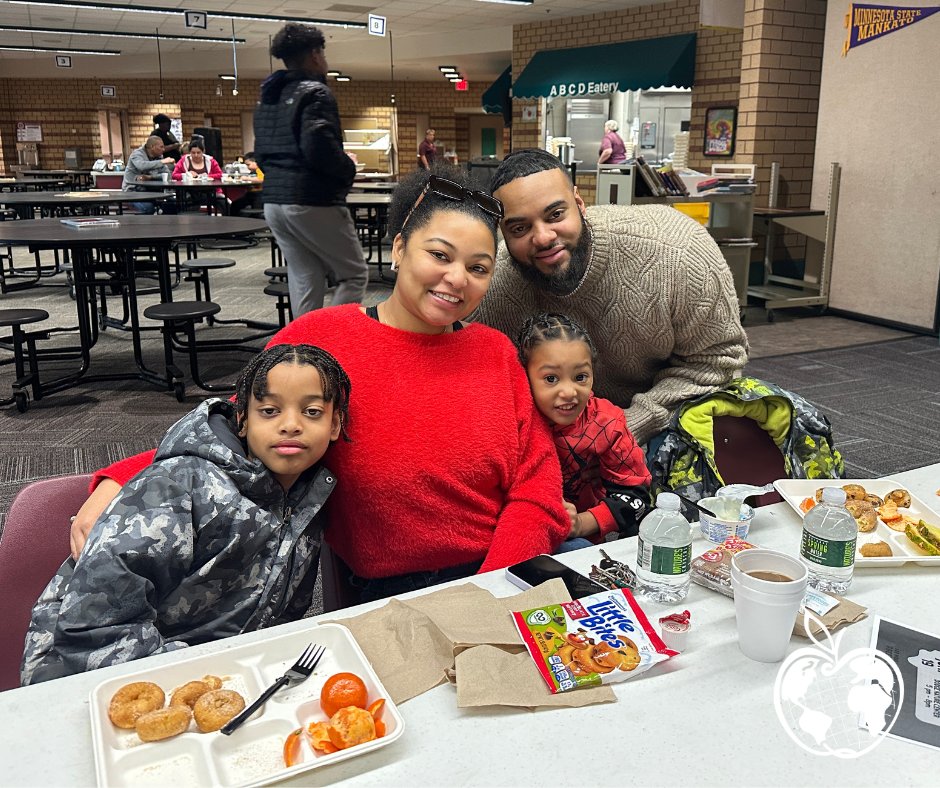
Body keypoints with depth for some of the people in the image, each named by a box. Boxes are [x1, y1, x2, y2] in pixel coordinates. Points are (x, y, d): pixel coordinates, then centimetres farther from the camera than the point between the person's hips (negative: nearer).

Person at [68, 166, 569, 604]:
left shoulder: (496, 352, 8)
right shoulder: (320, 339, -1)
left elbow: (536, 489, 4)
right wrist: (119, 483, -10)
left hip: (508, 576, 4)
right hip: (387, 597, -3)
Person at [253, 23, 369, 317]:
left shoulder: (267, 98, 17)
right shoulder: (314, 93, -10)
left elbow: (261, 153, 20)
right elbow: (319, 147, -22)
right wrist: (349, 170, -6)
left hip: (274, 202, 8)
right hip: (314, 202, -8)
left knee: (304, 282, 12)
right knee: (354, 274, 4)